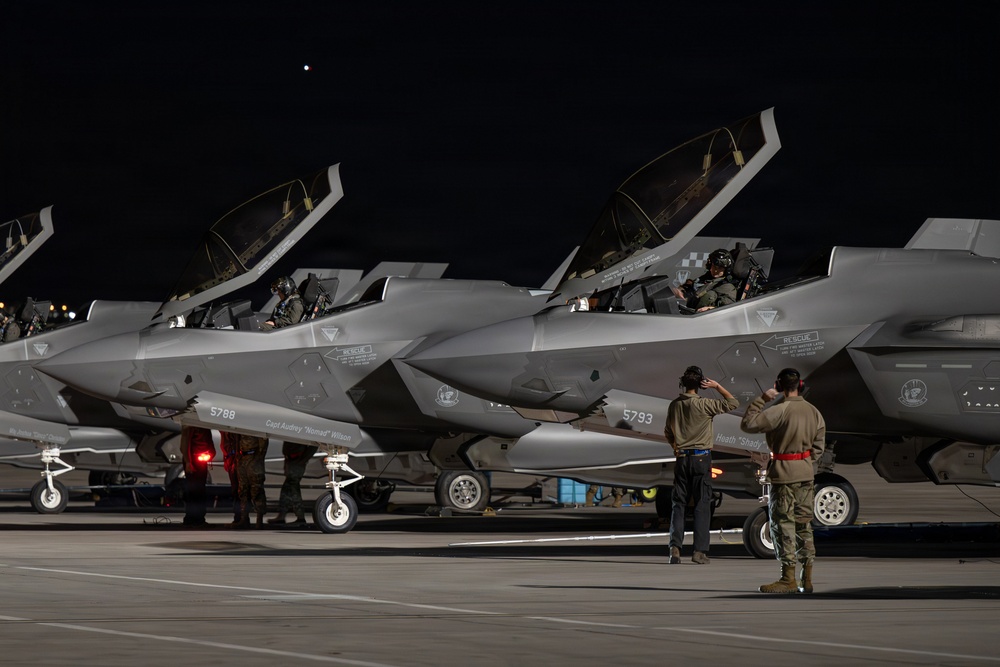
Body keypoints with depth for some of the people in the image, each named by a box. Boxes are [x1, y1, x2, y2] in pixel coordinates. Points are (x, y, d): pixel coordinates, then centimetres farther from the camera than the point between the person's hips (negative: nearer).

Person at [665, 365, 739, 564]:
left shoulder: (674, 405, 4)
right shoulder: (703, 405, -12)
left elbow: (669, 434, 14)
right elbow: (733, 403, -8)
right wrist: (717, 386, -3)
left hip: (682, 458, 4)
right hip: (701, 458, -4)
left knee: (678, 504, 8)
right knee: (702, 505, 0)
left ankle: (675, 546, -2)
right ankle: (700, 551, -4)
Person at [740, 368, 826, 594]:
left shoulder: (780, 411, -17)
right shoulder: (814, 412, 5)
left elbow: (748, 424, -16)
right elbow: (819, 447, 9)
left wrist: (761, 398, -10)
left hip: (783, 475, -7)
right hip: (806, 475, 7)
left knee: (783, 525, -2)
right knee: (803, 524, 11)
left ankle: (788, 579, -2)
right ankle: (807, 579, 11)